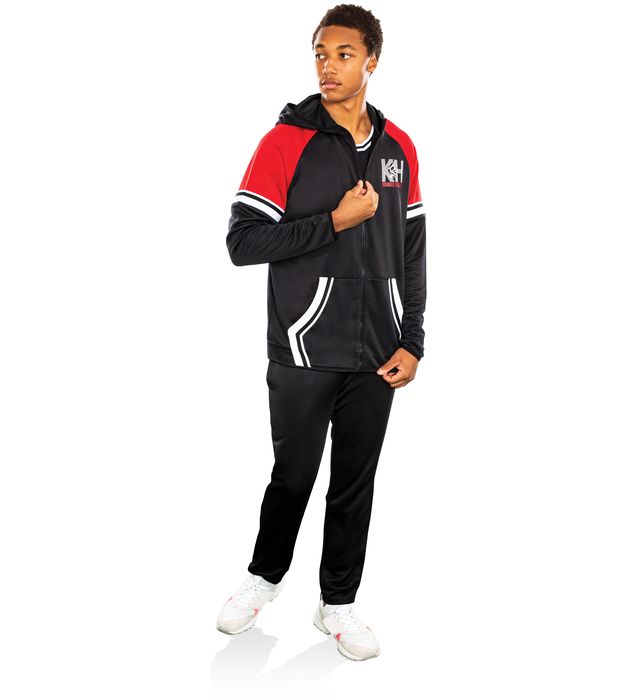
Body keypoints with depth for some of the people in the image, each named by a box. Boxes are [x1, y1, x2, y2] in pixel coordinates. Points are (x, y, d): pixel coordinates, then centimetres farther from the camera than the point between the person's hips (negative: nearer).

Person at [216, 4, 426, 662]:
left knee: (356, 482, 11)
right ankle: (264, 576, 34)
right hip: (304, 352, -3)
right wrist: (335, 222, -17)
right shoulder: (285, 141, -6)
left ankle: (338, 602, 27)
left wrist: (412, 341, 5)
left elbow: (411, 251, 11)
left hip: (375, 358, 4)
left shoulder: (398, 148, 8)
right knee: (294, 473, 8)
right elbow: (242, 241, -11)